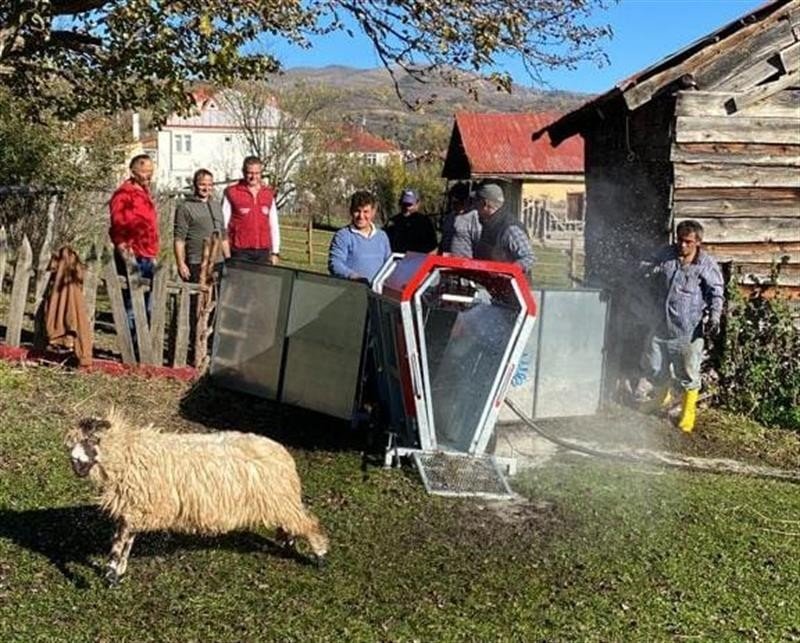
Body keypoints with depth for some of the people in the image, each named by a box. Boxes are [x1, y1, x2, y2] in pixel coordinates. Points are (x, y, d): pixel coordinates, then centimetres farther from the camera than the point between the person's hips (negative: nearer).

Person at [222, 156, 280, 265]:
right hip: (240, 251, -4)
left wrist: (275, 252, 11)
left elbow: (274, 226, 16)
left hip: (263, 251, 4)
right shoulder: (231, 193, 0)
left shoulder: (269, 194, 12)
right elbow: (222, 225, 0)